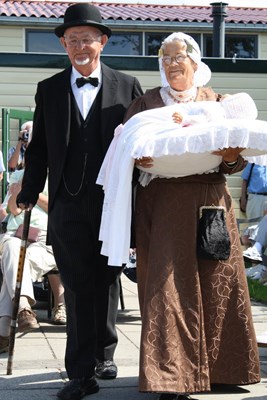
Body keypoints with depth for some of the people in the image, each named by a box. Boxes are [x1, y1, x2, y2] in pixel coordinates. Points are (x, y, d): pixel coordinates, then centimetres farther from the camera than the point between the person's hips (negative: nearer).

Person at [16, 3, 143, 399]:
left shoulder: (127, 86, 5)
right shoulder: (49, 90, 10)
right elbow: (39, 148, 11)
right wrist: (29, 194, 5)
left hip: (113, 202, 0)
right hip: (68, 204, 0)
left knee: (107, 281, 12)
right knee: (78, 288, -1)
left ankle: (104, 353, 31)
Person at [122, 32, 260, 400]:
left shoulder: (216, 103, 13)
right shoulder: (146, 103, 10)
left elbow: (238, 157, 8)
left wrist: (232, 157, -15)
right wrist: (137, 159, -19)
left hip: (209, 202, 2)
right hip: (163, 205, -1)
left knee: (214, 286, 3)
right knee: (168, 286, -6)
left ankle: (216, 368, 18)